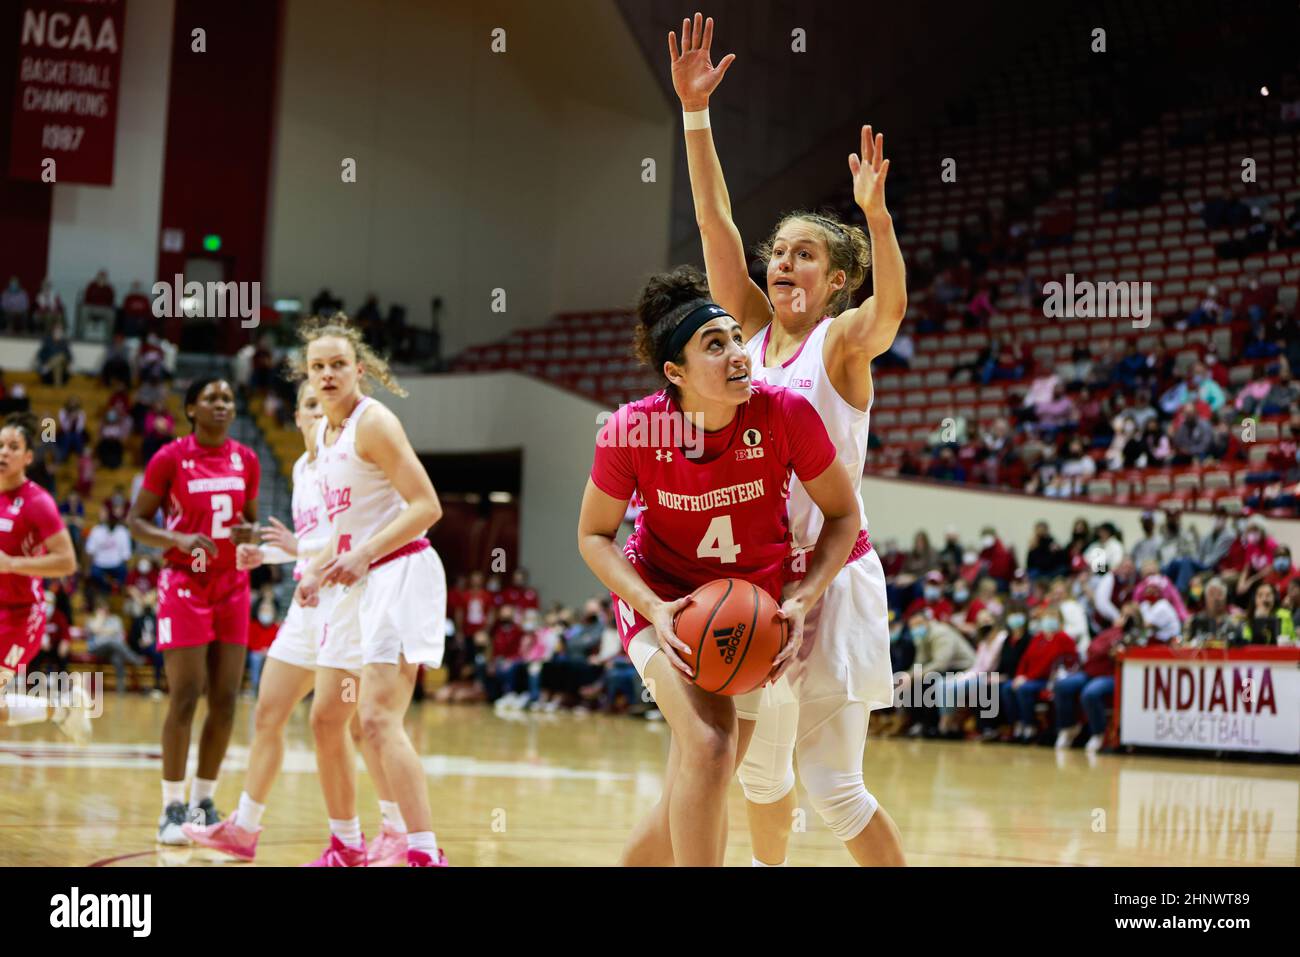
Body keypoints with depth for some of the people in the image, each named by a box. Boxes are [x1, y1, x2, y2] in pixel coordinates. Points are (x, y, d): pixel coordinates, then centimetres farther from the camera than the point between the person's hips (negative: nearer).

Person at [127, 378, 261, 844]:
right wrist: (179, 539, -20)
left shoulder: (246, 460, 6)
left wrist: (249, 533, -5)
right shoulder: (169, 458, -7)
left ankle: (204, 802, 14)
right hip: (184, 585, -5)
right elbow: (136, 521, -3)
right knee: (185, 697, -9)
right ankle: (172, 808, 0)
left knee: (225, 700, 2)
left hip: (232, 587, 5)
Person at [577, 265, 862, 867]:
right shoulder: (632, 430, -21)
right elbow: (594, 534, -7)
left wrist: (801, 601, -20)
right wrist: (652, 608, -23)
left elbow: (843, 515, -7)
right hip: (663, 597, -2)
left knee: (696, 798, 7)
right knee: (708, 748, -26)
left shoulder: (784, 413, -21)